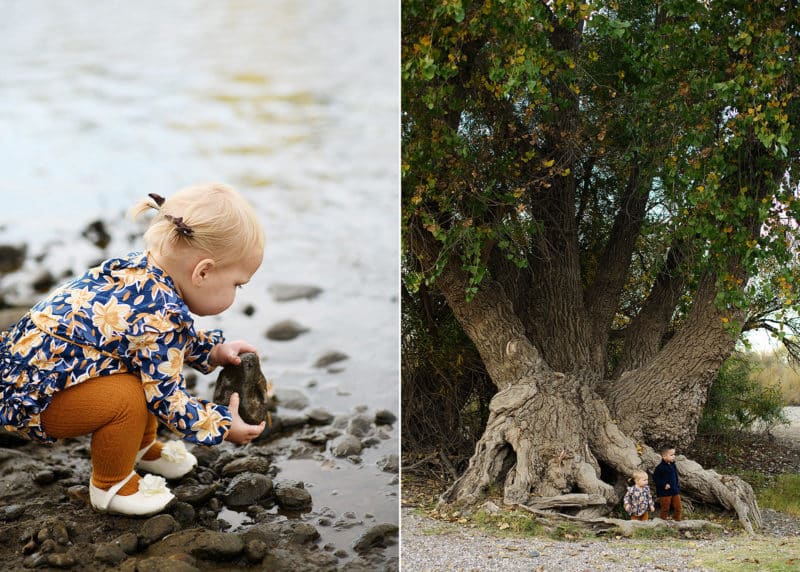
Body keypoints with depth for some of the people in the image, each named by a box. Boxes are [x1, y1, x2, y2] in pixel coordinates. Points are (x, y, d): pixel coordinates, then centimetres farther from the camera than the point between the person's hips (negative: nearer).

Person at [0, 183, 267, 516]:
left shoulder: (141, 266, -3)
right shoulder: (161, 315, -30)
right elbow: (167, 399, -19)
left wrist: (213, 351, 14)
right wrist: (223, 427, -6)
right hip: (31, 396, -10)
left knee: (152, 368, 13)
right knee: (127, 397, -28)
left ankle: (141, 448, 33)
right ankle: (111, 487, -3)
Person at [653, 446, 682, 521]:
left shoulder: (673, 465, 5)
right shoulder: (660, 467, -18)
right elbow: (655, 477, -18)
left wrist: (677, 486, 14)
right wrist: (663, 485, -21)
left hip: (675, 491, 7)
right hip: (665, 492, -7)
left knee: (677, 507, 11)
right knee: (665, 508, 5)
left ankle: (677, 520, 26)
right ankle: (664, 520, 20)